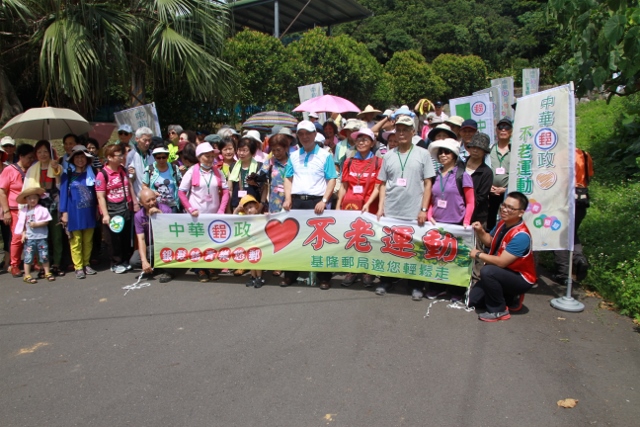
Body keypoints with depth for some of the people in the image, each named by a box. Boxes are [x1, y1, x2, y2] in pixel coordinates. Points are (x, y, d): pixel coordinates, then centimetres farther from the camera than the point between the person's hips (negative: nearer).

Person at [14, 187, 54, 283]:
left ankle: (47, 273, 17)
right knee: (28, 257, 3)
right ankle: (27, 275, 10)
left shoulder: (42, 209, -3)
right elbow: (22, 224, 7)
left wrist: (36, 224, -17)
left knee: (44, 256, 6)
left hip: (41, 237, -1)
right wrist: (23, 234, -3)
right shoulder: (24, 211, 5)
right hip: (29, 238, 1)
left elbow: (46, 221, -7)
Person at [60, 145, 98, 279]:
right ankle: (78, 267, 9)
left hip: (89, 213, 3)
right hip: (74, 213, -3)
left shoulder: (91, 174, 8)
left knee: (88, 241, 9)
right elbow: (63, 193, 0)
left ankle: (86, 264, 20)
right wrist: (64, 212, -5)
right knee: (76, 242, 1)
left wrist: (97, 209, 7)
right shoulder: (68, 175, 1)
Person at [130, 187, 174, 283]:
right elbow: (141, 239, -13)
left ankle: (168, 270, -17)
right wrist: (144, 261, -24)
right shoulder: (138, 216, -8)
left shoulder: (165, 209, -15)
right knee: (134, 261, -21)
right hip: (151, 247, 3)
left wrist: (160, 213, -34)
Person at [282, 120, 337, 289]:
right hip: (296, 200, 4)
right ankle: (290, 274, 19)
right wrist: (288, 198, 0)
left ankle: (324, 277, 9)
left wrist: (324, 201, -13)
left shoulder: (325, 155, 1)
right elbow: (288, 179, 14)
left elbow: (332, 180, -3)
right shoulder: (293, 156, 13)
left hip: (316, 201, -3)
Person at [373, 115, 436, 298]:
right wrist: (380, 207, 1)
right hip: (390, 212, 2)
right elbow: (382, 184, 11)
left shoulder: (423, 154, 3)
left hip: (414, 213, -2)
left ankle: (416, 285, 20)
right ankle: (386, 281, 24)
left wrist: (423, 209, -6)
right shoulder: (388, 155, 9)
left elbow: (428, 184, 1)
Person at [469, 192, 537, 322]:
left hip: (521, 278, -8)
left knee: (487, 271, -36)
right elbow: (489, 242, 12)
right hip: (502, 273, 8)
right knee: (471, 299, 7)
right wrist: (480, 231, -9)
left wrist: (478, 255, -18)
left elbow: (501, 262, -31)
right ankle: (510, 297, 20)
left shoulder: (521, 236, -30)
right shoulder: (502, 223, -5)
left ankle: (499, 311, -16)